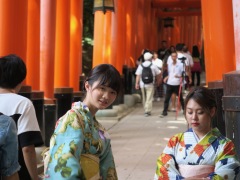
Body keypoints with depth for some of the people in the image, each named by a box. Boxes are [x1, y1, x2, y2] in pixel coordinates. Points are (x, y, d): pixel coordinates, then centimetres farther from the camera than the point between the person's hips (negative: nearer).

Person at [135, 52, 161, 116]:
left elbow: (138, 75, -4)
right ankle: (147, 111, -9)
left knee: (144, 98, 15)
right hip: (150, 85, -3)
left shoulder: (141, 65, 1)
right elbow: (158, 74, 6)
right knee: (149, 98, -3)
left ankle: (146, 110, 26)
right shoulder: (153, 66, -3)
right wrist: (158, 81, 21)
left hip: (142, 84, 3)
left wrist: (137, 83, -1)